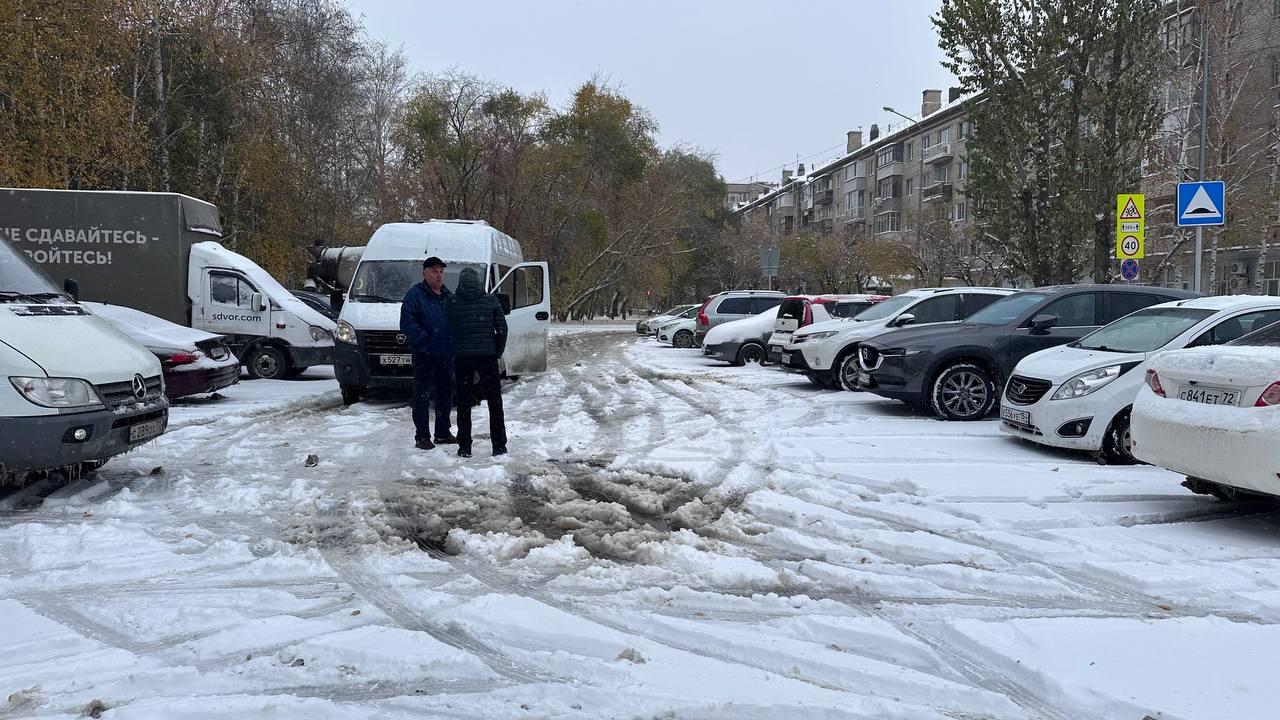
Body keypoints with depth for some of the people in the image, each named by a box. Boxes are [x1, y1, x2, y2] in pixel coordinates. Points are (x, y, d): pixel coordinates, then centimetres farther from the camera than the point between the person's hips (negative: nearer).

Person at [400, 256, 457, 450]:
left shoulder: (448, 296, 15)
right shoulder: (415, 294, -7)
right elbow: (407, 324, -15)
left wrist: (453, 343, 8)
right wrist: (425, 340, -20)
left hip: (446, 354, 7)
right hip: (424, 355, -7)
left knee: (446, 394, 14)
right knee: (422, 396, -3)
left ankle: (442, 433, 25)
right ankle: (422, 436, 2)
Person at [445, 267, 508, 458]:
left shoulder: (451, 302, 1)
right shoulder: (490, 300, 3)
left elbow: (448, 329, 5)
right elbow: (502, 328, 1)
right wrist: (498, 352, 11)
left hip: (462, 357, 0)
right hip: (487, 355, 0)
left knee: (464, 402, 7)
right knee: (495, 401, 8)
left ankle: (464, 447, 6)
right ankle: (499, 446, 8)